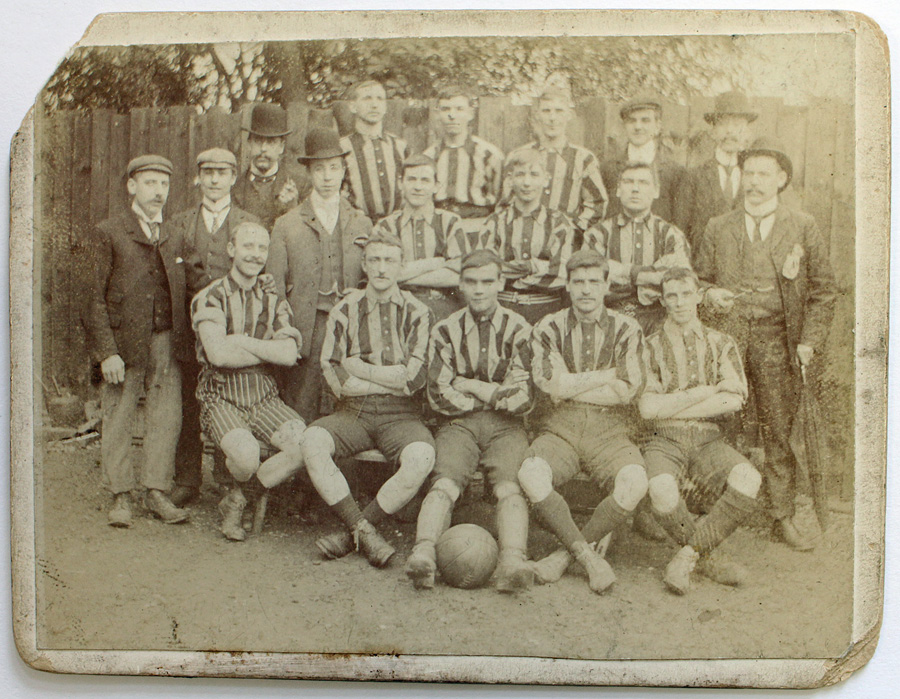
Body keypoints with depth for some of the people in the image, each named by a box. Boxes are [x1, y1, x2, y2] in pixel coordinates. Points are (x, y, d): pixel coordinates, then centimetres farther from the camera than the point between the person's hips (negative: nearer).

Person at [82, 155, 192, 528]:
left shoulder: (174, 238, 13)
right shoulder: (107, 234, 0)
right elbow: (95, 298, -4)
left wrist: (184, 343, 4)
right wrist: (107, 352, -11)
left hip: (166, 341, 4)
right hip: (123, 342, -3)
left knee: (166, 418, 2)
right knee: (118, 420, 2)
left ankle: (156, 492, 13)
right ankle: (121, 496, 14)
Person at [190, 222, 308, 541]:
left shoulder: (274, 302, 11)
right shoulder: (210, 298, -1)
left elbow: (289, 354, -5)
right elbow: (219, 354, -17)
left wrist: (242, 341, -12)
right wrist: (269, 351, -8)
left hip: (264, 396, 4)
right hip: (221, 398, -4)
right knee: (245, 453, -33)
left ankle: (234, 501, 1)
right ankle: (238, 492, 9)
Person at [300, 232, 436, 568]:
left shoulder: (417, 313, 6)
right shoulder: (345, 311, 9)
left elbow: (415, 378, -6)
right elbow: (334, 378, -2)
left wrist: (358, 368, -4)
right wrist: (393, 381, -4)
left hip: (401, 415, -1)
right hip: (353, 413, 1)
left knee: (421, 457, -32)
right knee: (313, 441, -29)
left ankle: (353, 531, -13)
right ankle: (364, 531, -19)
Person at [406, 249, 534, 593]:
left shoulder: (518, 329, 9)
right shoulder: (445, 331, 12)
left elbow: (520, 399, 0)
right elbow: (440, 396, 2)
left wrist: (469, 385, 2)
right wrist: (493, 394, 1)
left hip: (506, 427, 0)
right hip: (459, 424, 1)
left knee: (510, 487, -28)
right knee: (445, 483, -27)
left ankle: (513, 562, -48)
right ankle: (423, 554, -45)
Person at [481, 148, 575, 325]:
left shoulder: (558, 223, 8)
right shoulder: (495, 222, 9)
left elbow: (560, 276, -3)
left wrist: (509, 277, -3)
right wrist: (535, 265, -6)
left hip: (546, 311, 0)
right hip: (502, 310, 0)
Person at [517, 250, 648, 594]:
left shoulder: (626, 329, 10)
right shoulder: (548, 328, 9)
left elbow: (626, 392, -3)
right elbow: (552, 385, -7)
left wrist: (571, 386, -3)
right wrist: (607, 375, -2)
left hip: (609, 432, 1)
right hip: (558, 428, 0)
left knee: (635, 482, -31)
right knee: (531, 474, -33)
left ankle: (565, 554, -13)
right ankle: (588, 556, -17)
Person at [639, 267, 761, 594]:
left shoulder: (720, 344, 15)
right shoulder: (650, 347, 9)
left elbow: (733, 400, -1)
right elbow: (647, 407, -5)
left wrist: (670, 407, -5)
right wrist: (703, 392, -4)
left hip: (708, 441, 2)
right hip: (664, 442, -2)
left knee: (747, 479, -31)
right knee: (663, 489, -36)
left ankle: (688, 555, -16)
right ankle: (710, 558, -8)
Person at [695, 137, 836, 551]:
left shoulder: (802, 228, 8)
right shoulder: (718, 229, 12)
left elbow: (822, 290, 9)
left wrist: (809, 341, 0)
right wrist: (709, 294, -5)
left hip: (778, 340, -1)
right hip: (727, 337, 1)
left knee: (779, 430, 0)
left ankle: (784, 518, 11)